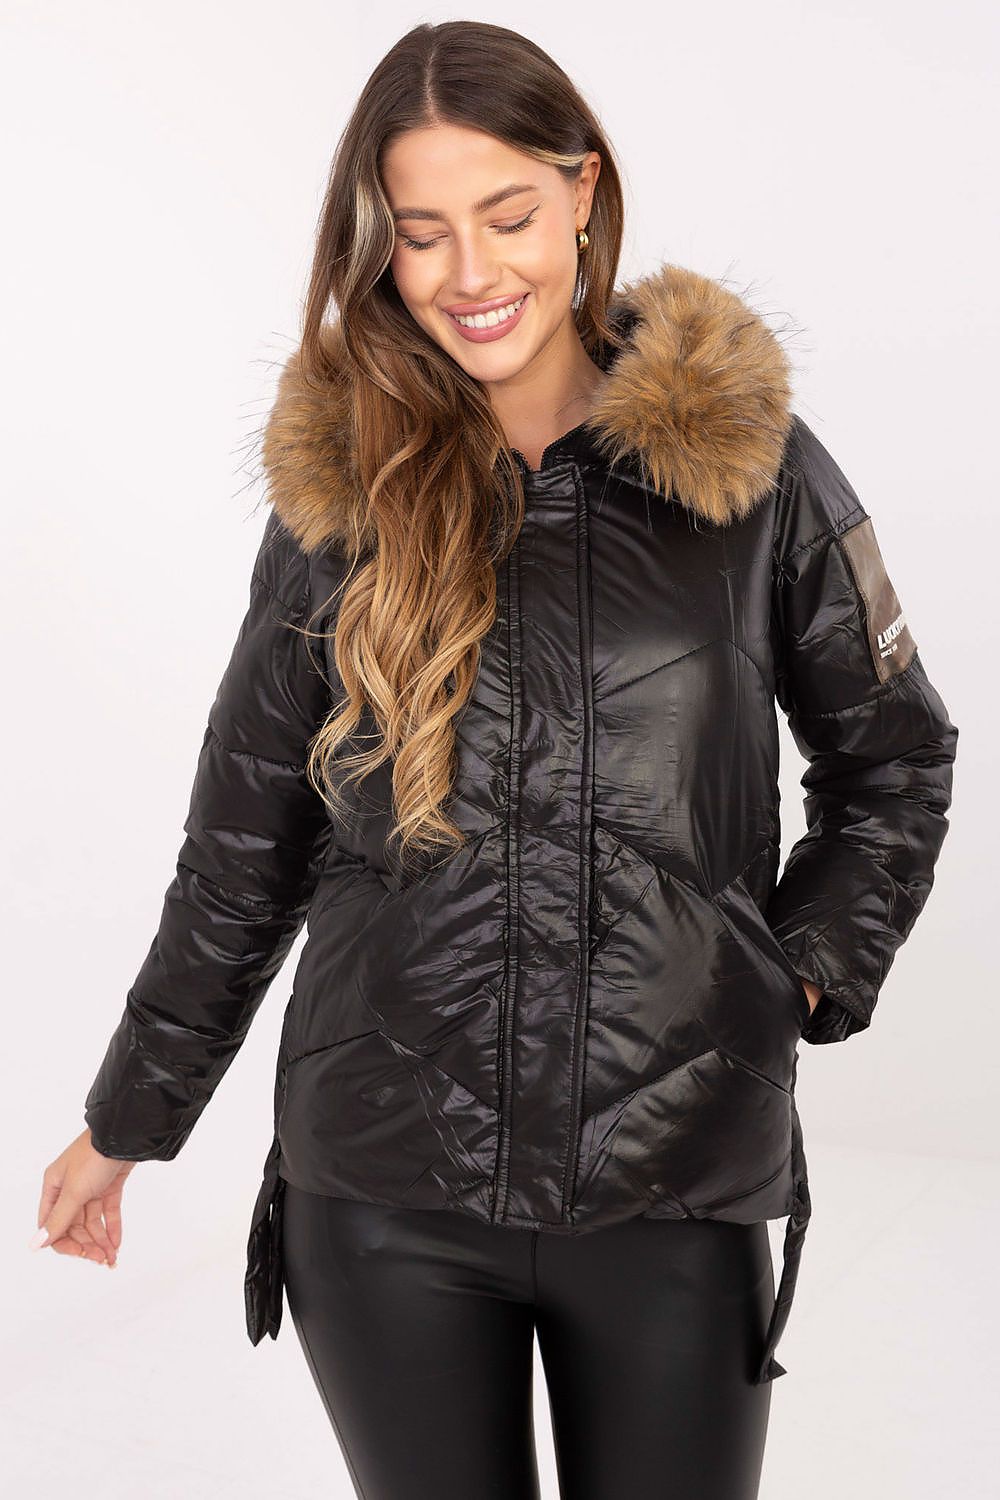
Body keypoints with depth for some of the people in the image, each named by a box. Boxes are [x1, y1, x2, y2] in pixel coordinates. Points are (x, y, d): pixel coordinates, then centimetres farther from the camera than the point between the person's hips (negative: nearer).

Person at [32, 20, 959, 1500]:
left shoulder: (746, 462, -2)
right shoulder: (341, 497, 1)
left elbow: (894, 763, 10)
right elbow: (241, 850, 8)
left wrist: (798, 978, -1)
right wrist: (127, 1119, 14)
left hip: (677, 1186, 0)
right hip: (382, 1193, 1)